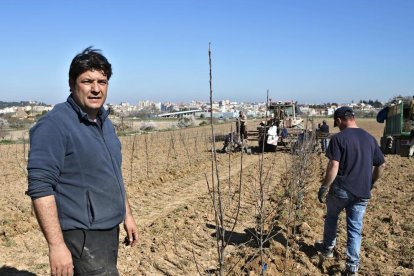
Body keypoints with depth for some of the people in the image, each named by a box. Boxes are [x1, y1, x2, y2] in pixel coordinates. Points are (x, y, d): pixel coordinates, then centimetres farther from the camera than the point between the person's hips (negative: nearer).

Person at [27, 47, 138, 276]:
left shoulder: (105, 123, 9)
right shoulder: (54, 125, -17)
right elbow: (40, 188, -22)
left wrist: (127, 214, 17)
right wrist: (56, 245, -25)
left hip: (110, 232, 8)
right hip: (82, 237, -8)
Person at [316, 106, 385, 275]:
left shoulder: (339, 138, -13)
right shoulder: (370, 138, 6)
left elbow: (333, 168, -19)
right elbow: (381, 165, 12)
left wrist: (323, 188, -10)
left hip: (341, 190, -4)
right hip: (362, 193, 4)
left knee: (331, 217, 22)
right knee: (355, 229, 12)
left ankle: (328, 248, 38)